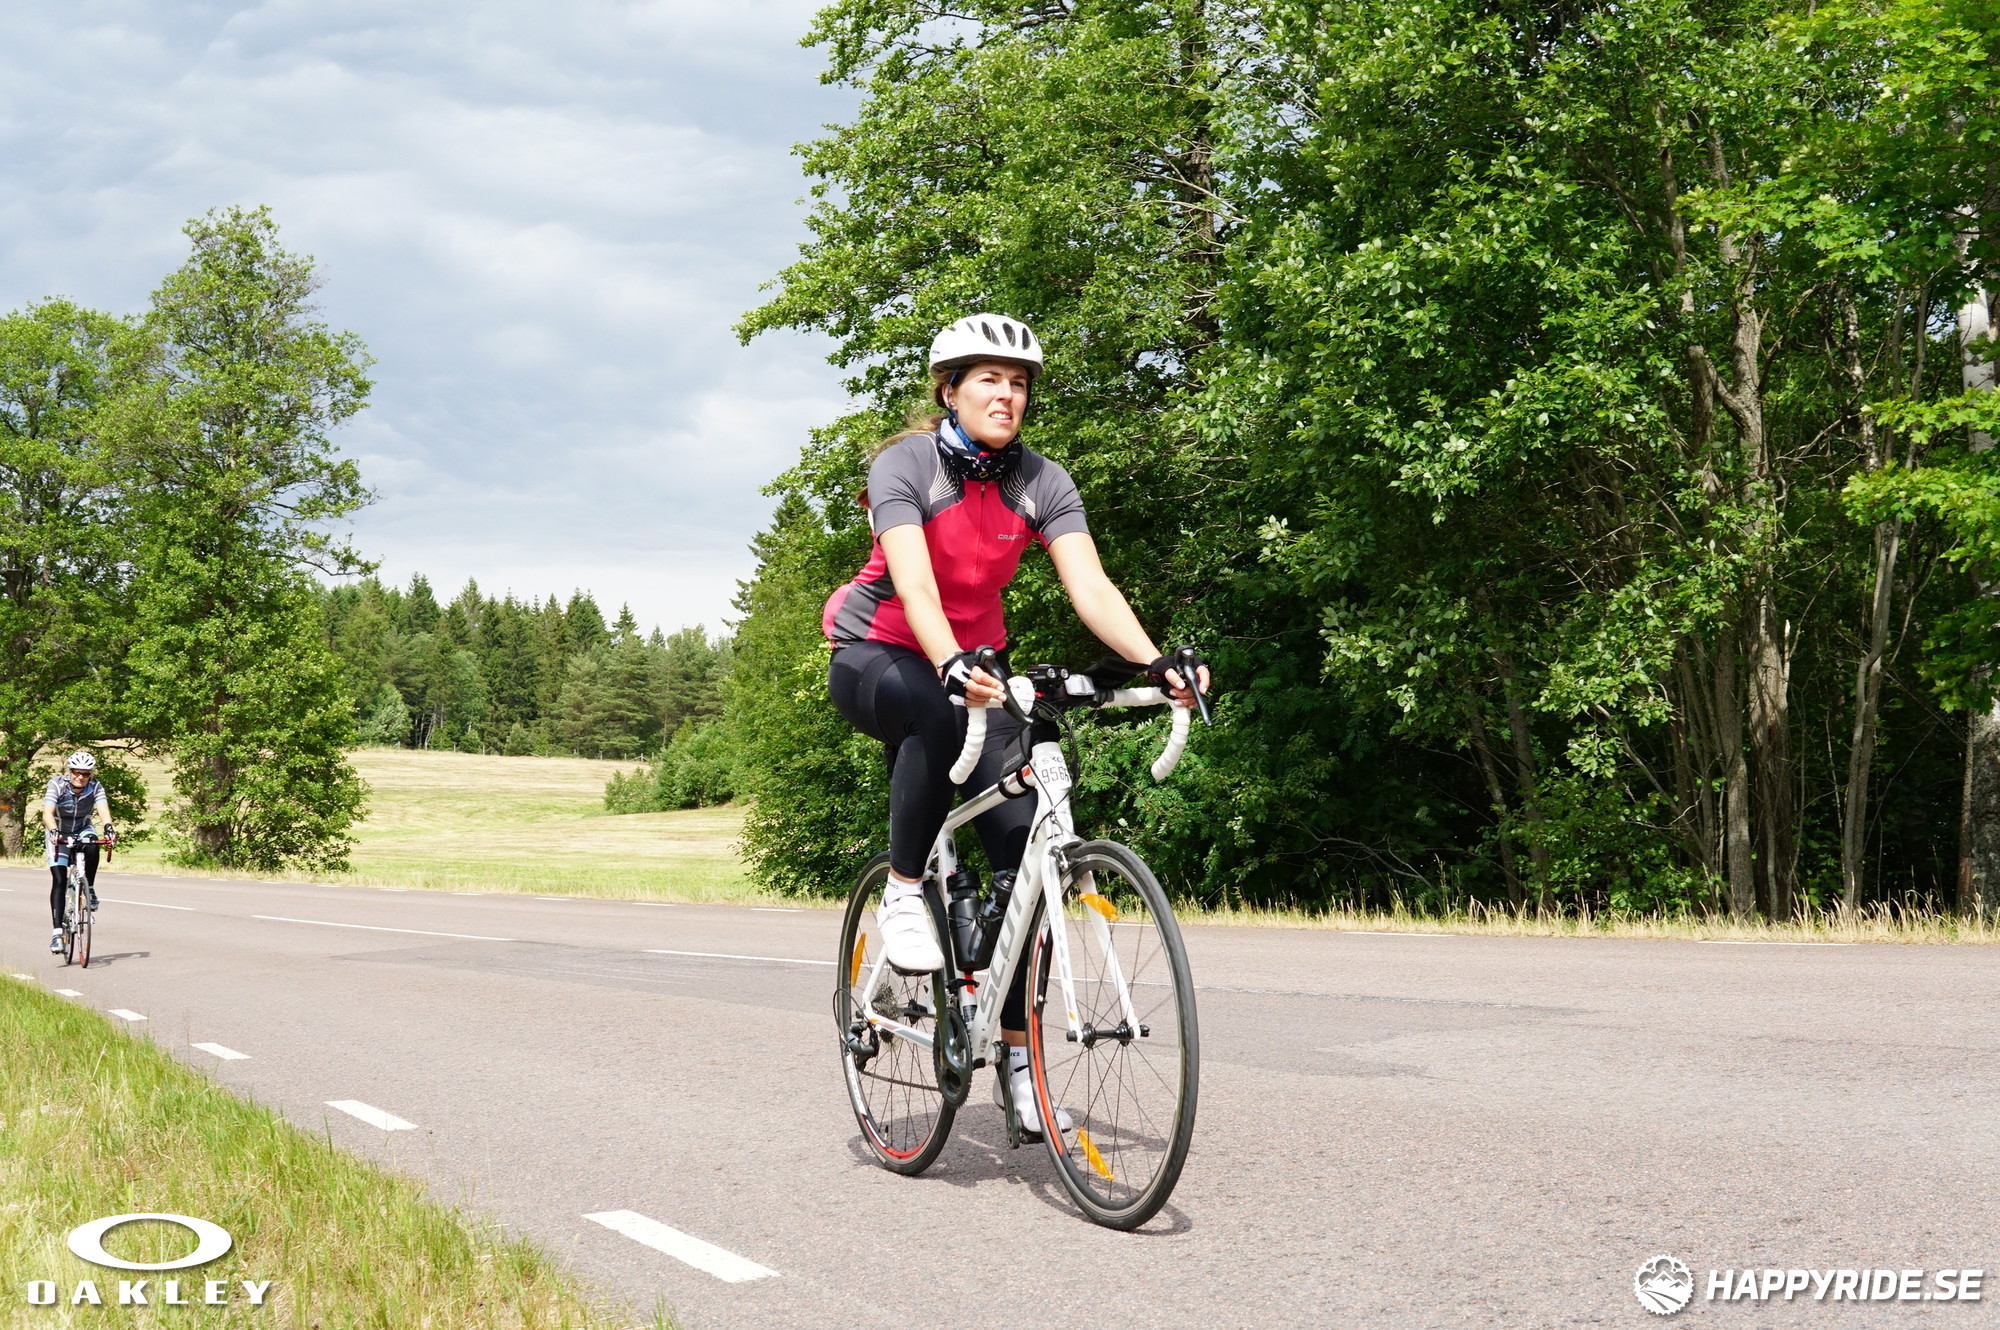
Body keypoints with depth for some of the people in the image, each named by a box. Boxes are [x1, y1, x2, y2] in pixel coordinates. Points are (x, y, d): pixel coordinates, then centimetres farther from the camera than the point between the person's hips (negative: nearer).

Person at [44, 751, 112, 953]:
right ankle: (57, 932, -13)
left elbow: (103, 808, -32)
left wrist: (108, 828, -53)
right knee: (59, 880, -14)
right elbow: (47, 813, -35)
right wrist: (53, 831, -55)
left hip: (82, 830, 1)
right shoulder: (57, 784, -23)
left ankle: (89, 889, -11)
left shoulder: (95, 787, -18)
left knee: (92, 847, -35)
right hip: (59, 833, -1)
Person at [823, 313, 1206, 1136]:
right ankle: (903, 891, -20)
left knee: (1024, 847, -11)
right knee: (942, 713, -41)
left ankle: (1016, 1053, 0)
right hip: (876, 659, -4)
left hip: (974, 662, 4)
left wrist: (1157, 663, -35)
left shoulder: (1041, 483, -7)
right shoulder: (904, 465, -18)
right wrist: (951, 667, -52)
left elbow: (1089, 585, -18)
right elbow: (913, 584, -33)